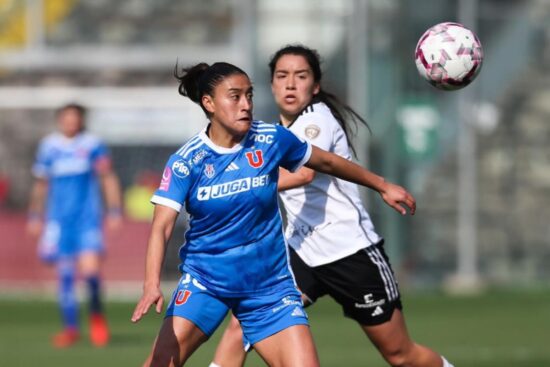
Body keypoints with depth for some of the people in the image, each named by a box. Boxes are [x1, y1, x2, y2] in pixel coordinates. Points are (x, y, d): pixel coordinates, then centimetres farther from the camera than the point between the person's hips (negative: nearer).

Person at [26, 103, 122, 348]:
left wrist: (114, 212, -5)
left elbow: (108, 179, 2)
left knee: (90, 269, -15)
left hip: (88, 217, -2)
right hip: (58, 219, 2)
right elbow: (40, 183, 17)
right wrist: (35, 216, 19)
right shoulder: (49, 146, 6)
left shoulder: (92, 145, -2)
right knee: (64, 274, -1)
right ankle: (70, 328, 12)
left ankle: (96, 311, 13)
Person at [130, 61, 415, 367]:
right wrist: (152, 285, -36)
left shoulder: (272, 140, -8)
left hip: (268, 285, 1)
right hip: (204, 280, -1)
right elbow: (162, 226, -20)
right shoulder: (186, 161, -13)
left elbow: (327, 162, 10)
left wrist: (383, 186, 20)